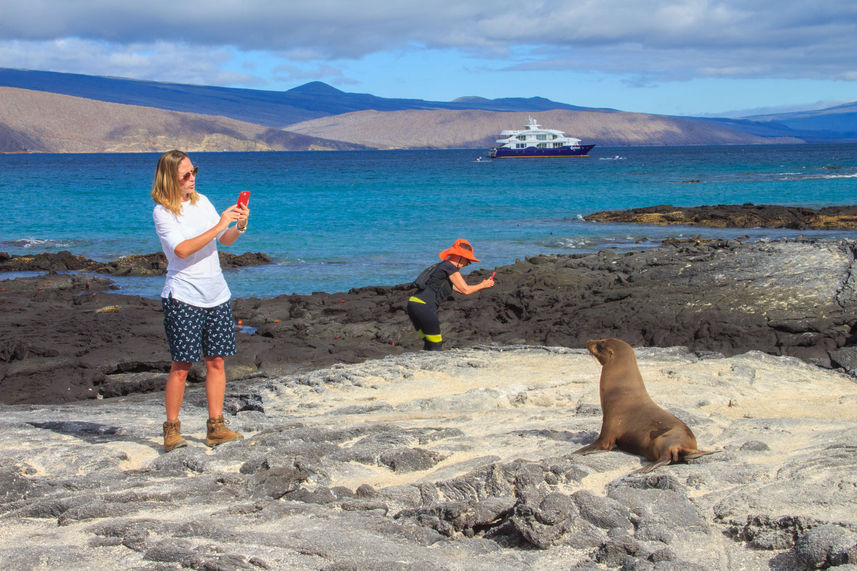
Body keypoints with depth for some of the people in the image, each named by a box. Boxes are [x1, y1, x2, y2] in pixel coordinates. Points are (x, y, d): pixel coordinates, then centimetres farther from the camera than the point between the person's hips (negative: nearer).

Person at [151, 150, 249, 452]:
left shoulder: (202, 201, 11)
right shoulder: (162, 212, -8)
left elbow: (225, 240, 16)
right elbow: (182, 249, -20)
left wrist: (239, 226, -5)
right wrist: (218, 226, -22)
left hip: (216, 293, 6)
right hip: (182, 296, -6)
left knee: (217, 361, 3)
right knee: (181, 365, -4)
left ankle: (215, 427, 9)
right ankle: (172, 429, 5)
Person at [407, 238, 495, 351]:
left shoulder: (444, 266, 23)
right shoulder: (450, 268, -7)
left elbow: (460, 289, 30)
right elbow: (466, 290, -5)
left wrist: (482, 284, 29)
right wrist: (482, 285, 9)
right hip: (422, 306, -10)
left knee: (429, 345, 15)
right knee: (436, 346, -4)